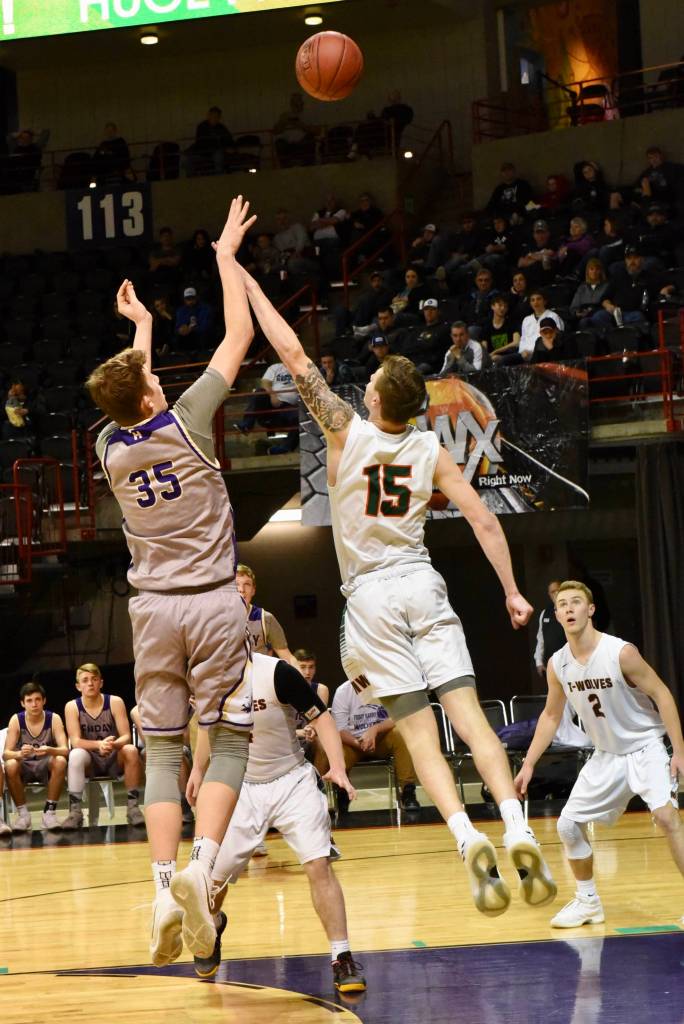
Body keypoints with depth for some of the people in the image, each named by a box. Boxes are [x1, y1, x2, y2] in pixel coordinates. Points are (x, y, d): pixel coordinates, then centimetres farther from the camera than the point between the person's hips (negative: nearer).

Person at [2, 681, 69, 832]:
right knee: (10, 765, -33)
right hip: (24, 766, 0)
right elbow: (5, 753, -17)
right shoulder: (16, 720, -11)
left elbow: (65, 750, -20)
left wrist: (49, 750, -43)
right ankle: (22, 814, -15)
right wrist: (19, 754, -41)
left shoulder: (53, 719, -11)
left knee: (60, 761, -33)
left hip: (46, 765, 0)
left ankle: (49, 812, -20)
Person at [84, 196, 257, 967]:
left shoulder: (110, 446, 0)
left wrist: (140, 329, 40)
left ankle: (164, 889, -4)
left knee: (161, 751, 6)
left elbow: (131, 389, 25)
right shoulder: (185, 422, -9)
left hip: (153, 607, 3)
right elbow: (239, 335, -1)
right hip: (213, 601, -3)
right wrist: (226, 256, 9)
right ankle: (199, 868, -17)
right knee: (229, 740, 2)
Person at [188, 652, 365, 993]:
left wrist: (338, 767, -32)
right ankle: (213, 926, 42)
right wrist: (198, 769, 21)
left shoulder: (276, 672, -21)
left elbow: (320, 717, -19)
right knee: (214, 877, 6)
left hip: (292, 781, -4)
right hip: (242, 787, 4)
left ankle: (342, 959, -13)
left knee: (318, 864, -19)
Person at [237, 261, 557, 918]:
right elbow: (483, 520, 1)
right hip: (422, 584, 2)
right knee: (467, 711, -4)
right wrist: (511, 591, 9)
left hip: (371, 594, -2)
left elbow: (294, 355, -2)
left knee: (417, 729, -5)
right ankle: (518, 832, -19)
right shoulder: (431, 450, 3)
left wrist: (249, 285, 5)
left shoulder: (347, 432, -6)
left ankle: (468, 839, -23)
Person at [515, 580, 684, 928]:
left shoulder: (621, 653, -22)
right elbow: (551, 715, 10)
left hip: (645, 747, -6)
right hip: (606, 754, 6)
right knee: (568, 824, 3)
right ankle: (588, 902, 22)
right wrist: (529, 764, 6)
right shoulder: (558, 665, -5)